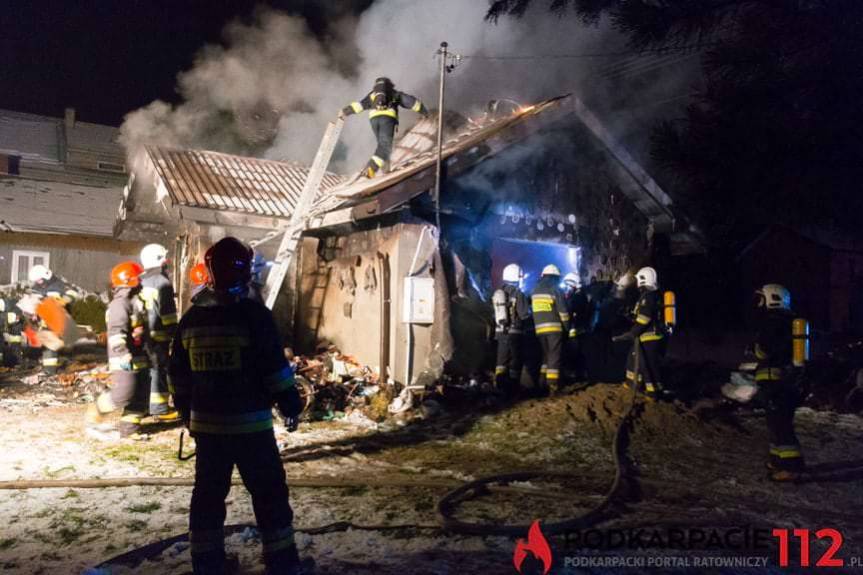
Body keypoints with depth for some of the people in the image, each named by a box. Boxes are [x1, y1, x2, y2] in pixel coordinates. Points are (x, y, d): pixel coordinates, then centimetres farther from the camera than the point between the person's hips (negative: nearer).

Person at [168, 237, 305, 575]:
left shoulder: (191, 319, 4)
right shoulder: (254, 315, -14)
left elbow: (178, 375, 12)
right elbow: (276, 369, -13)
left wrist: (187, 414, 24)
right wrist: (291, 407, -1)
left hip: (206, 424, 5)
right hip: (250, 424, -5)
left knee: (208, 494, 17)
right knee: (270, 494, 6)